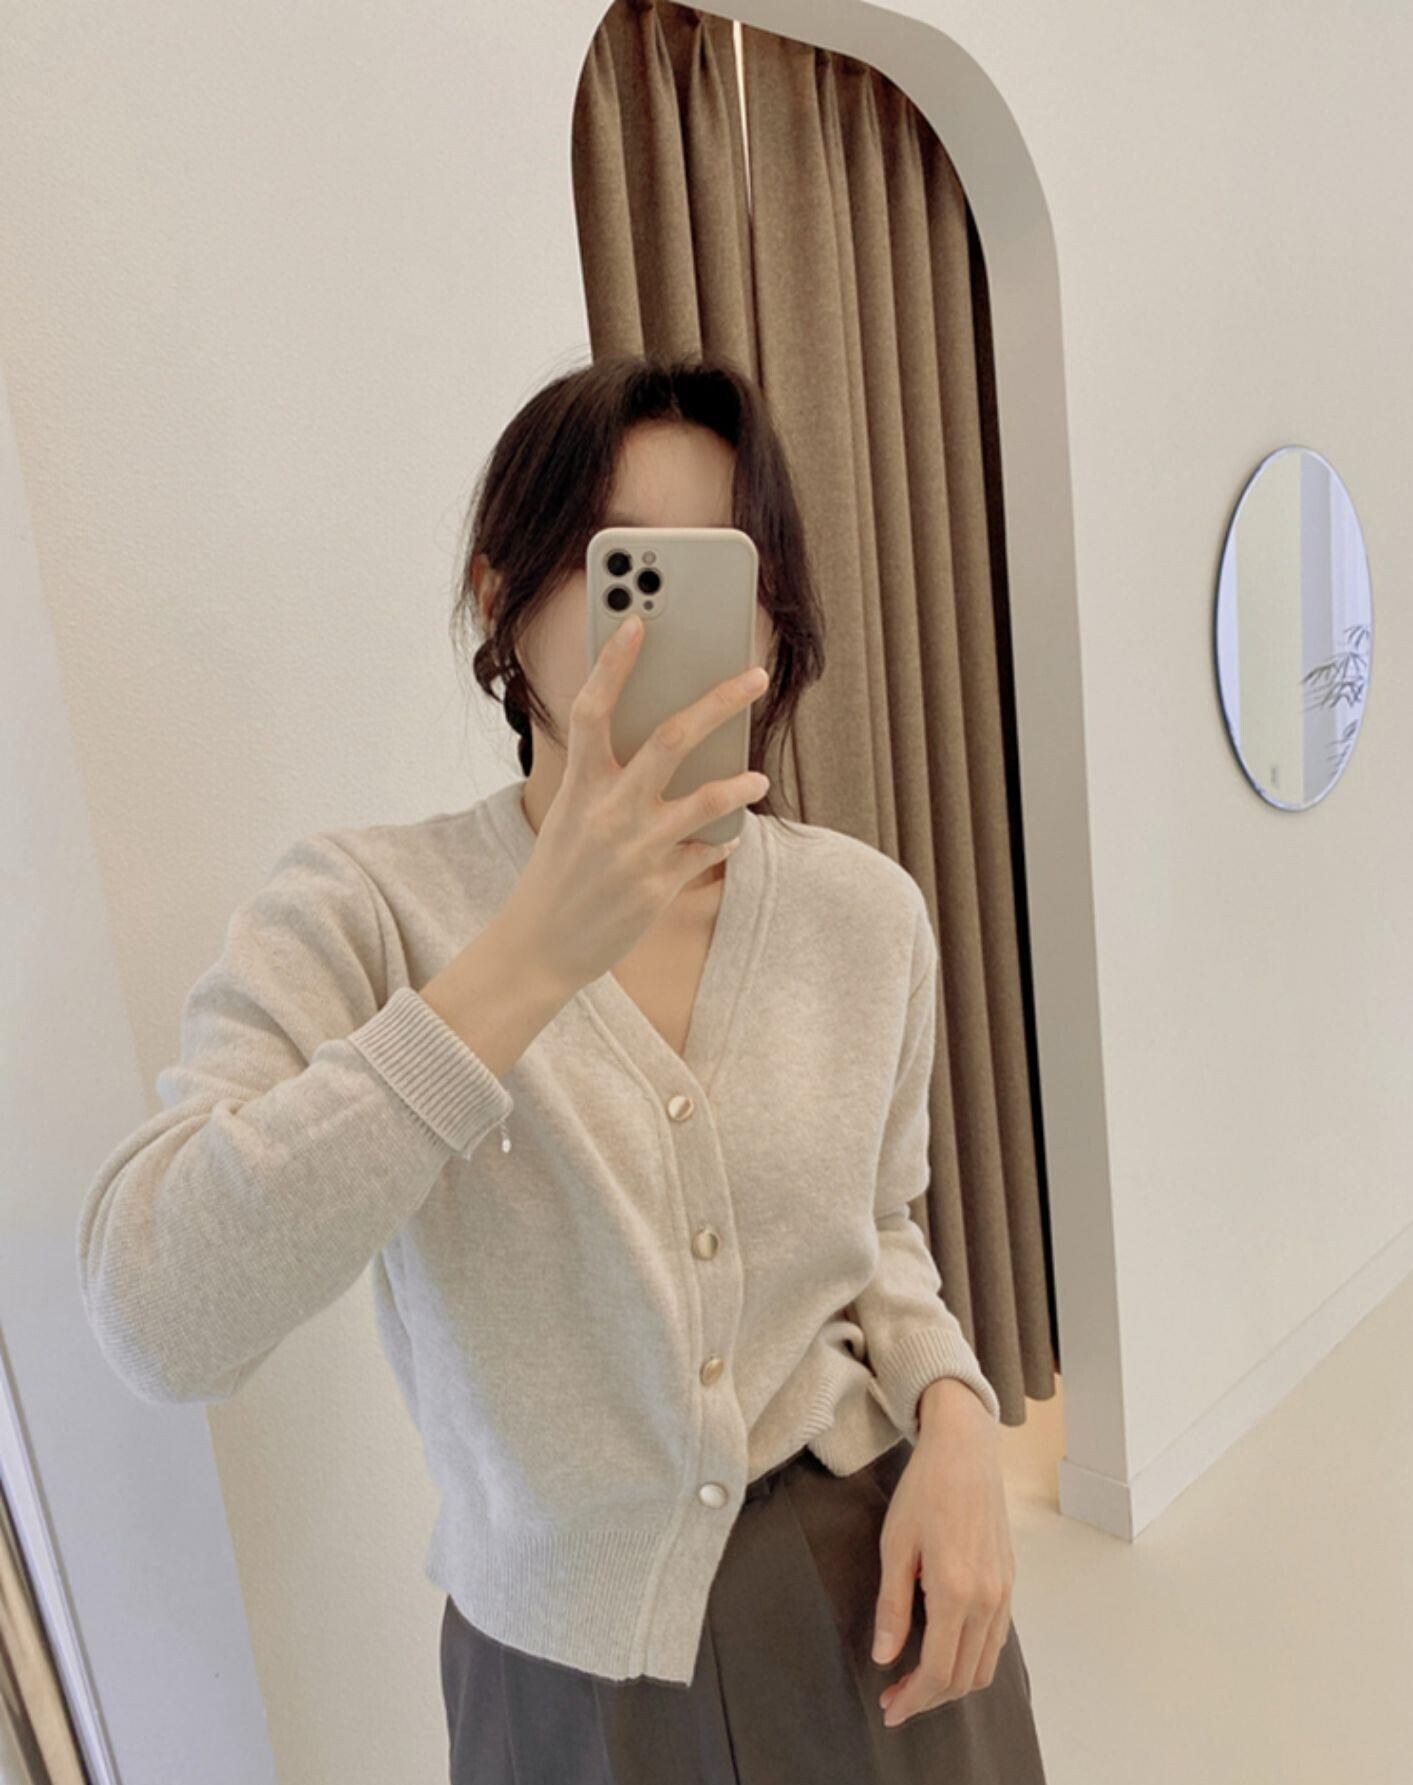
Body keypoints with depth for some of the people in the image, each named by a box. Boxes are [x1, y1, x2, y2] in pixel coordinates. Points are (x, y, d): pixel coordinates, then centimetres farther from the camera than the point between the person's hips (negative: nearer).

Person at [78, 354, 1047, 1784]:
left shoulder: (866, 911, -6)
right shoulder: (361, 908, -17)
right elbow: (157, 1323, -29)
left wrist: (951, 1413, -11)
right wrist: (531, 959, -34)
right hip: (573, 1668, -2)